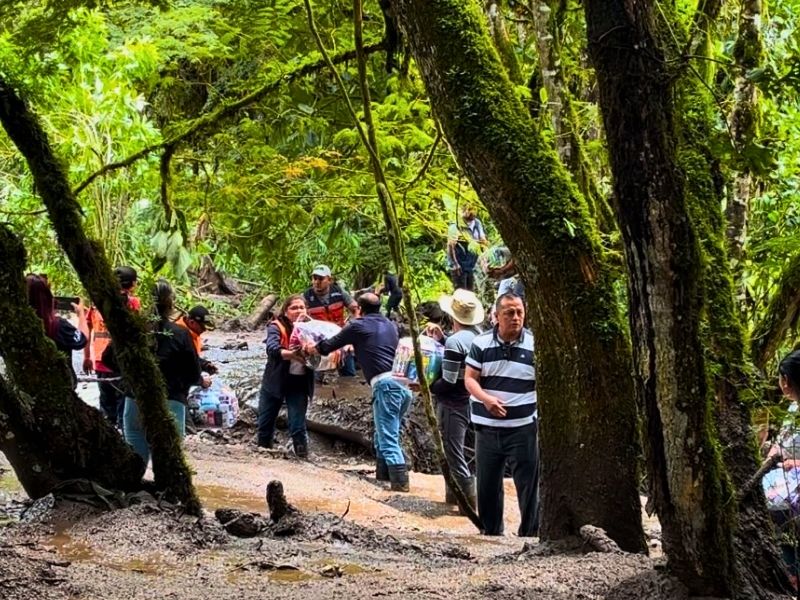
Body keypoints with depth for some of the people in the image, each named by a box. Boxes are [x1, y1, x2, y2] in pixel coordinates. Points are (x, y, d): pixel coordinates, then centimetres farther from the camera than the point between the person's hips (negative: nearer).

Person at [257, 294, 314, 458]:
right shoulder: (276, 327, -8)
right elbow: (272, 349, -26)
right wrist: (291, 354, -43)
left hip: (299, 383, 0)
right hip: (275, 381, 0)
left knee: (298, 426, -6)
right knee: (265, 424, 11)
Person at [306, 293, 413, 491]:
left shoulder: (358, 326, 5)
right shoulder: (390, 326, 23)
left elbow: (329, 345, 15)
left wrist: (311, 348, 34)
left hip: (385, 384, -7)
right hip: (404, 384, 7)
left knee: (388, 437, -6)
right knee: (384, 432, 19)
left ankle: (400, 481, -15)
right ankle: (383, 473, 23)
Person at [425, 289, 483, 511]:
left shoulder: (455, 342, -22)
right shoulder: (477, 336, 4)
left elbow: (448, 382, -23)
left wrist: (426, 387, -10)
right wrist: (441, 339, 9)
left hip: (453, 405, -9)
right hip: (470, 401, 9)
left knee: (454, 454, -1)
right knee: (453, 450, 23)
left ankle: (470, 501, 2)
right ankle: (453, 493, 32)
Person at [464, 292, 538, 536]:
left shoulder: (535, 345, -1)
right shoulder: (481, 343, 3)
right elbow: (470, 378, 2)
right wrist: (486, 398, -17)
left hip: (523, 427, -2)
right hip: (487, 426, 2)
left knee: (527, 483, -1)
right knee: (487, 484, 11)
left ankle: (530, 533, 8)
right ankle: (490, 532, 24)